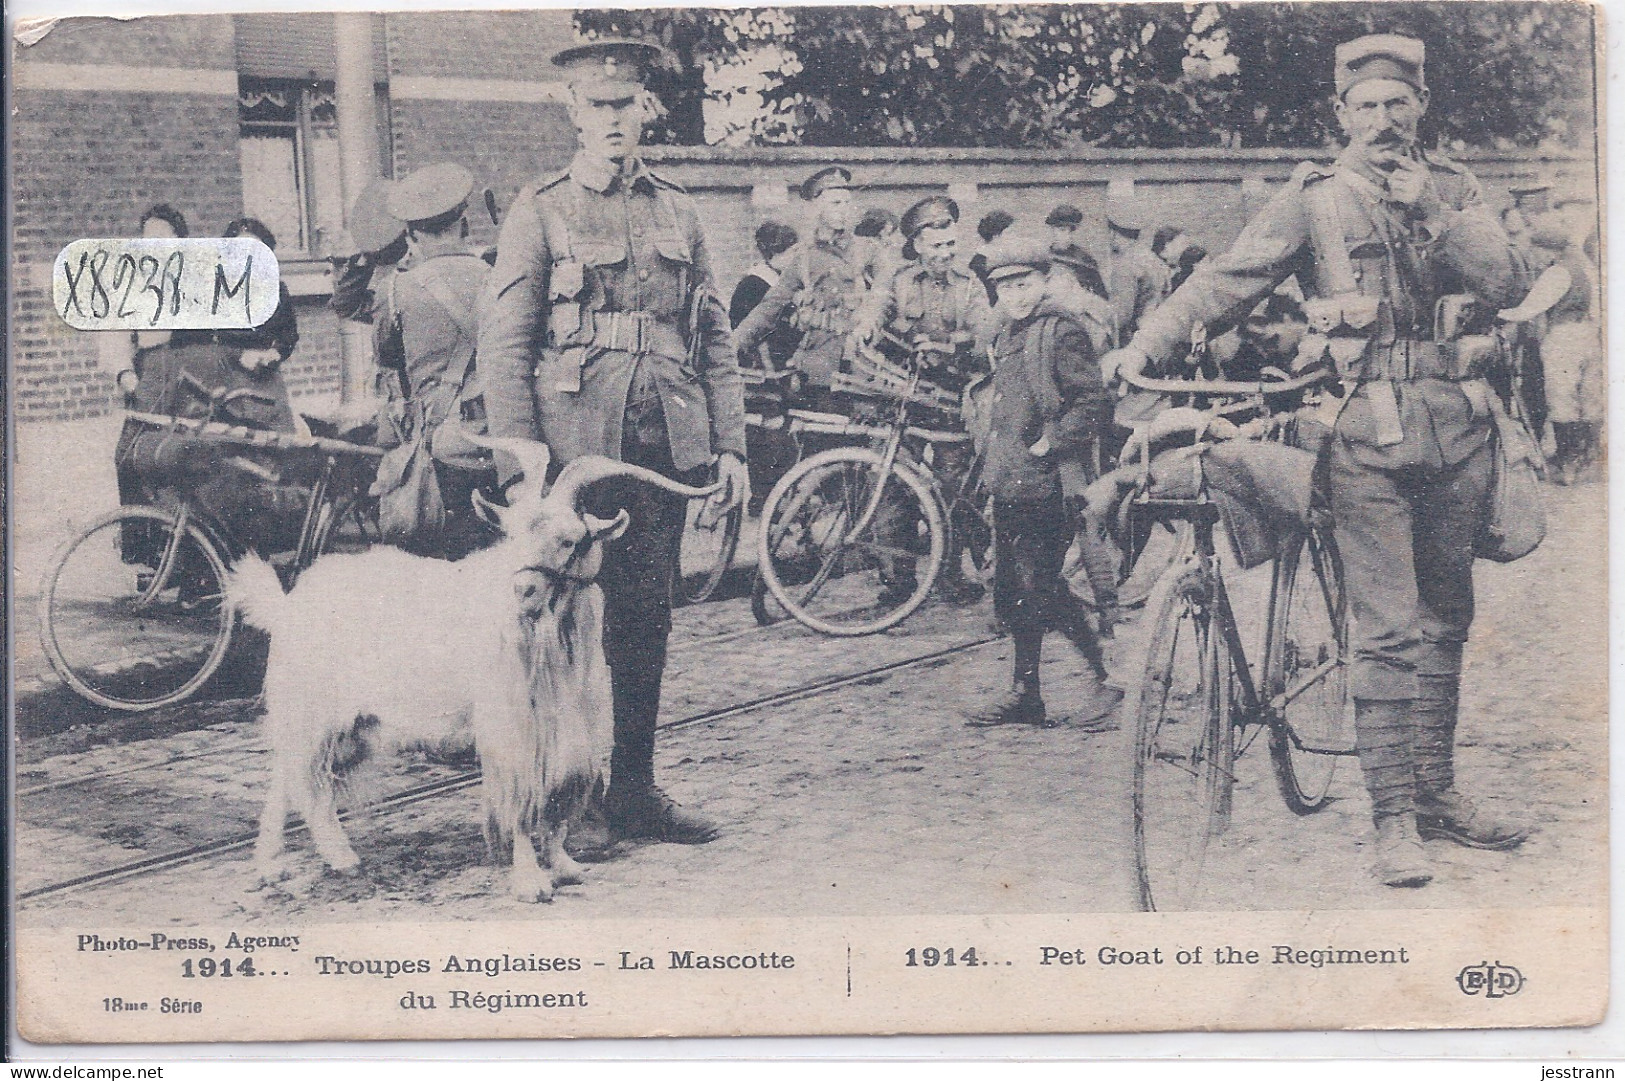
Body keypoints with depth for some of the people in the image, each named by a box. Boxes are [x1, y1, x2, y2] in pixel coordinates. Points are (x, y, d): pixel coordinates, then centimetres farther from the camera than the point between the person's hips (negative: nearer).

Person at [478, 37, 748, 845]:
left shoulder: (676, 211, 13)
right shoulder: (540, 212, 0)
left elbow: (715, 340, 14)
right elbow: (502, 344, -5)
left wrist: (730, 446, 7)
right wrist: (521, 461, -13)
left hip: (664, 448, 4)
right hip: (574, 447, -4)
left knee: (646, 623, 9)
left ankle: (633, 791, 18)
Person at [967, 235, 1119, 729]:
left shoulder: (1061, 332, -9)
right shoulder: (1007, 333, 16)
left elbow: (1092, 403, -14)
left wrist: (1047, 444, -16)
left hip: (1047, 482, -9)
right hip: (1010, 484, 9)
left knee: (1039, 586, -9)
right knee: (1011, 590, 10)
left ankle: (1107, 675, 3)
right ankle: (1024, 693, 17)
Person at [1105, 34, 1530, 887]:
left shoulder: (1452, 189, 11)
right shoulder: (1315, 197, 2)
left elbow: (1506, 287, 0)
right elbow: (1229, 279, -5)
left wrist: (1433, 216, -11)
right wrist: (1145, 343, -16)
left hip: (1458, 424, 4)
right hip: (1371, 430, -4)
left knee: (1444, 619, 11)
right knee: (1388, 626, -8)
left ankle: (1436, 791, 22)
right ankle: (1395, 818, -4)